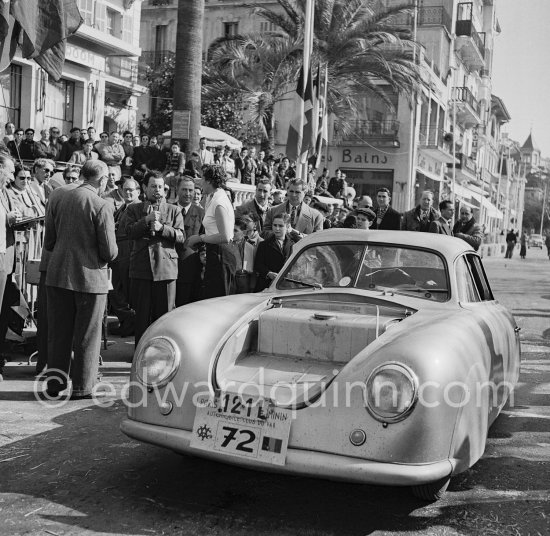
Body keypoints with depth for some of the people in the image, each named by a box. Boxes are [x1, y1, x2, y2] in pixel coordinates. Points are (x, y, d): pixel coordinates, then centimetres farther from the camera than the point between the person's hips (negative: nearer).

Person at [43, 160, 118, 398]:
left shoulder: (56, 200, 2)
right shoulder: (101, 206, -13)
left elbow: (48, 243, 6)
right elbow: (110, 252, -14)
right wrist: (104, 257, 7)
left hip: (58, 276, 5)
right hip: (90, 278, -4)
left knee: (58, 333, 15)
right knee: (87, 337, 7)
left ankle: (55, 383, 22)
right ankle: (82, 387, 13)